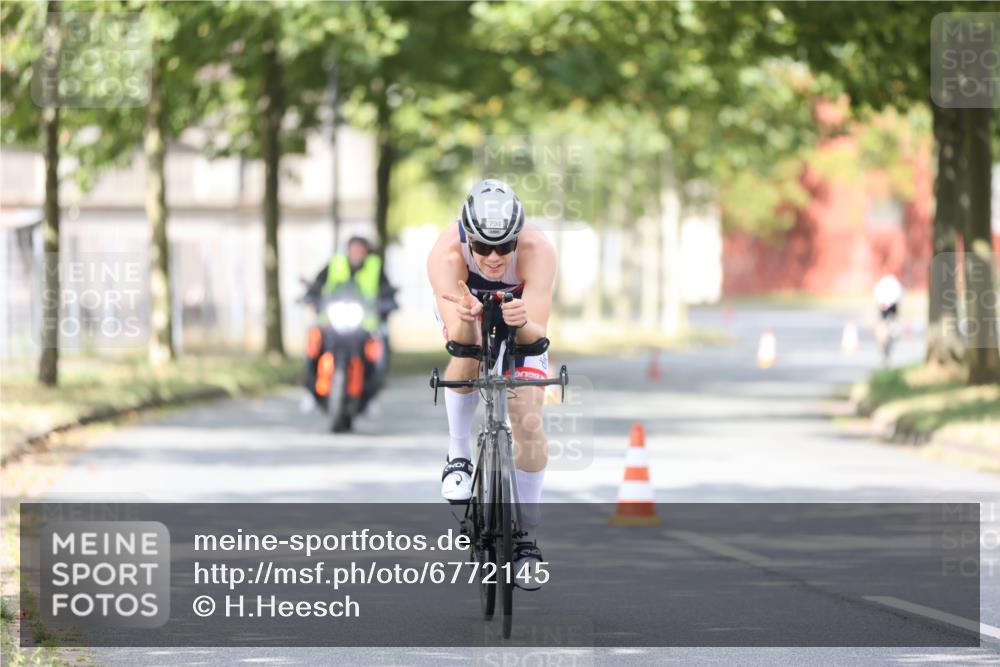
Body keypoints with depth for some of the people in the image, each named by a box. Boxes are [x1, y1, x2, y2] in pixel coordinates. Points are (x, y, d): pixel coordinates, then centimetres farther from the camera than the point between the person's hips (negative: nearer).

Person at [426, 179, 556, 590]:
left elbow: (537, 335, -41)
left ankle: (527, 533, 5)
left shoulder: (537, 252, -39)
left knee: (529, 422, -10)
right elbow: (458, 339, -43)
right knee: (468, 359, -33)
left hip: (520, 314, 0)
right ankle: (458, 456, -6)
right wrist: (465, 320, -65)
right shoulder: (445, 255, -39)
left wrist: (524, 324, -63)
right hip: (465, 305, 0)